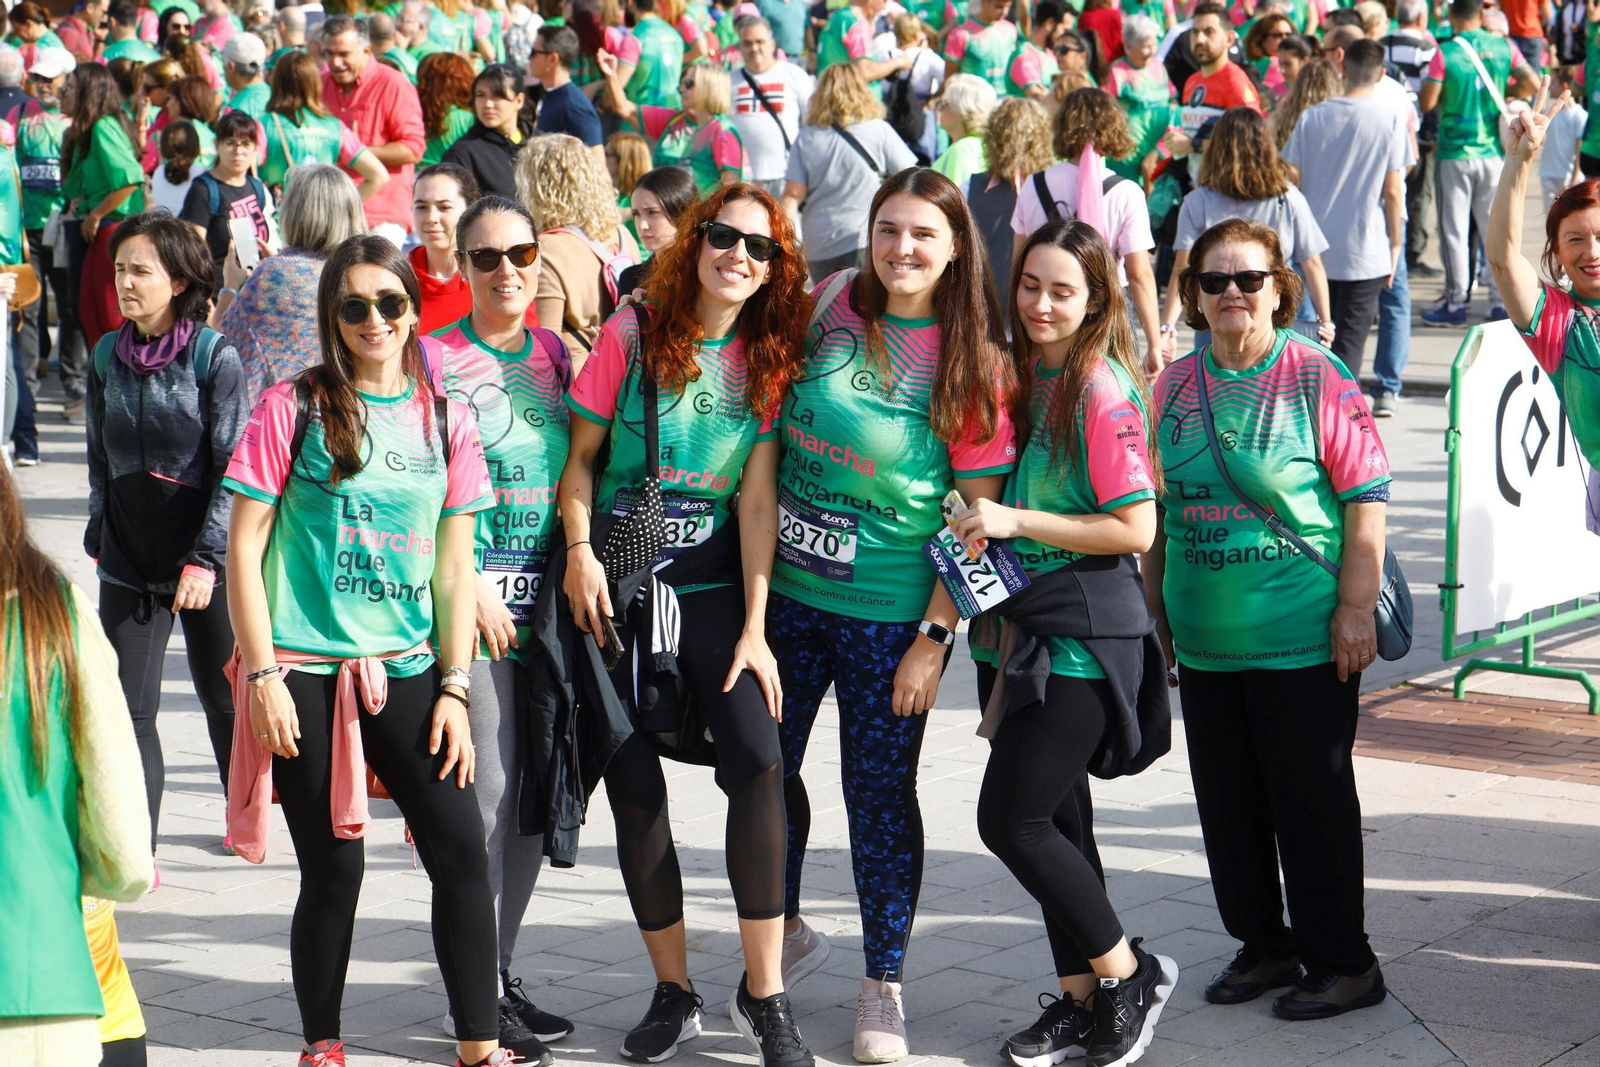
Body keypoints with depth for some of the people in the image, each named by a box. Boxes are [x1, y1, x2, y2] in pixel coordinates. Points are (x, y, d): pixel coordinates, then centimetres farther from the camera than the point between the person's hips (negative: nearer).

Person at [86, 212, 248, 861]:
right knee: (128, 705, -2)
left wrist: (206, 558, -16)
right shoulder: (108, 357, 3)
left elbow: (235, 467, -12)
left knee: (222, 697, 13)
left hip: (204, 562, -3)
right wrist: (99, 538, 13)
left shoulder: (215, 357, -11)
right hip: (128, 561, 4)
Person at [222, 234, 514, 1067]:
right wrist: (262, 674, -10)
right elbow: (245, 546, -4)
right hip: (306, 672, -3)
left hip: (404, 670, 3)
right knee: (333, 870, 1)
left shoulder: (444, 421, 7)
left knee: (461, 852, -4)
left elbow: (453, 567, 9)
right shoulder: (293, 407, -3)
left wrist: (454, 688, 3)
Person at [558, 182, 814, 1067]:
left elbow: (757, 495, -1)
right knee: (634, 788, 1)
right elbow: (580, 455, 1)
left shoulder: (767, 357, 3)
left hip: (714, 587, 1)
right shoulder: (632, 335, -3)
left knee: (757, 763, -15)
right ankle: (673, 995, 14)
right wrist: (579, 551, -14)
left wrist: (754, 627, -5)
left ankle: (764, 994, -8)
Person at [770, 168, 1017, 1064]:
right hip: (788, 586, 4)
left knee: (879, 791, 3)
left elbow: (979, 515, -10)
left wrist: (935, 637, -14)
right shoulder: (835, 305, 0)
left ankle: (884, 988, 17)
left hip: (890, 612, -4)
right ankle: (785, 935, 34)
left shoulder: (973, 363, -11)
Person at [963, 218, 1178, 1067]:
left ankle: (1129, 975, 7)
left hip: (1081, 637, -8)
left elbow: (1135, 527, -19)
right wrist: (977, 528, 4)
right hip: (1016, 626, 8)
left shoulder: (1102, 391, -15)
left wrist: (1016, 521, -20)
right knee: (1056, 815, 12)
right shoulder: (1020, 374, 9)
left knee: (1010, 819, -9)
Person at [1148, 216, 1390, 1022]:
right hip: (1205, 639, 6)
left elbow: (1366, 500, -9)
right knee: (1227, 801, 13)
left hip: (1301, 638, -5)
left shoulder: (1317, 378, -9)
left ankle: (1341, 962, 13)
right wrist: (1155, 605, 15)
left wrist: (1356, 607, -13)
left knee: (1311, 802, 2)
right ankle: (1262, 943, 28)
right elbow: (1158, 506, 16)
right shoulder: (1175, 385, 7)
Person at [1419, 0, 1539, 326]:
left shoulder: (1444, 53, -12)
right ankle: (1501, 302, 10)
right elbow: (1532, 83, 0)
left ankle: (1456, 303, 6)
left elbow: (1427, 102, -13)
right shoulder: (1503, 48, -2)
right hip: (1493, 152, 3)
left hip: (1454, 154, -3)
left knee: (1454, 231, 4)